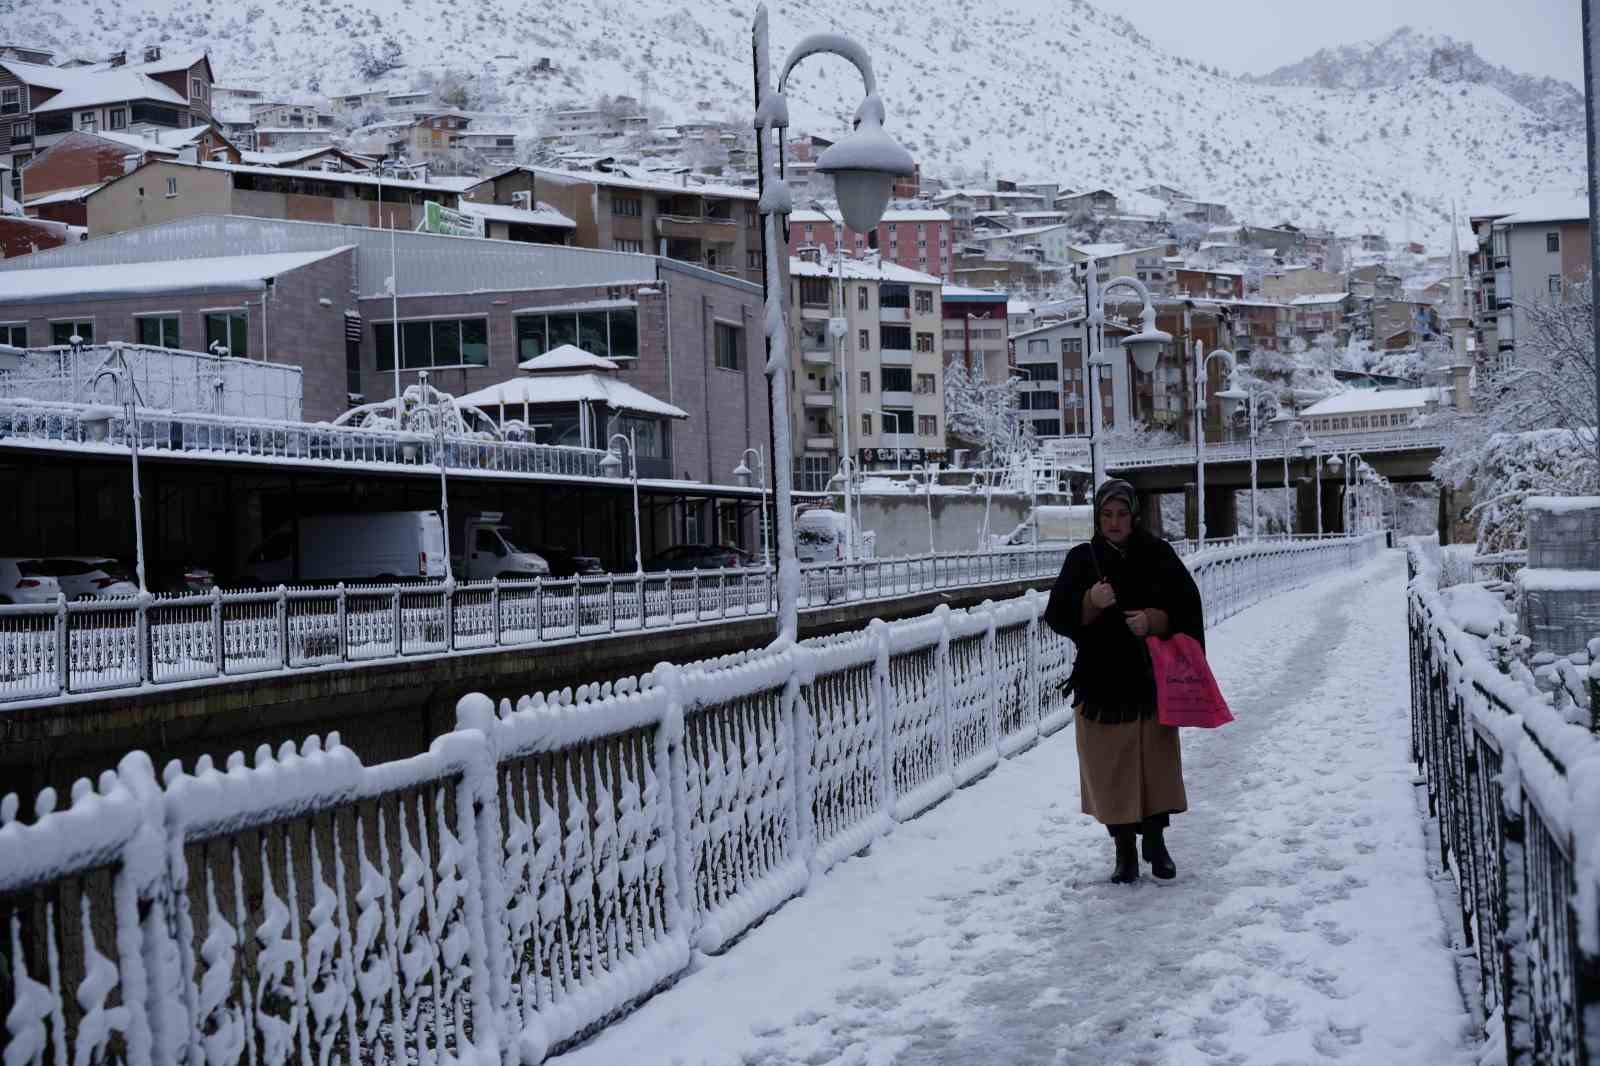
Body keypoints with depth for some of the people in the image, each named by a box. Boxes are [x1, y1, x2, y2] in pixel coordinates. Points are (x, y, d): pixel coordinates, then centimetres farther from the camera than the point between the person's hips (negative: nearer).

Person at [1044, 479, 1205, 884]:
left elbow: (1186, 608, -1)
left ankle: (1156, 842, 23)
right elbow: (1058, 616, -6)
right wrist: (1091, 602, -24)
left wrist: (1152, 620, -19)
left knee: (1157, 762, 6)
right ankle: (1125, 851, 13)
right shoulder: (1081, 559, 1)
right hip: (1101, 682, 0)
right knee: (1111, 768, 2)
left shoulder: (1157, 554, 1)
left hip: (1150, 679, 0)